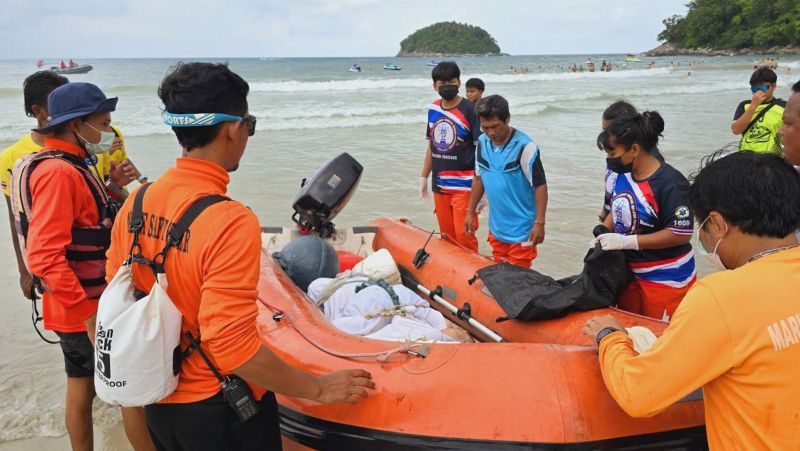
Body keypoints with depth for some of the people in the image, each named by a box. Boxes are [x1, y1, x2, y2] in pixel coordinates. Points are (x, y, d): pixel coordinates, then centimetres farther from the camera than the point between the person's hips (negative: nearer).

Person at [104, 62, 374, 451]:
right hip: (219, 409, -6)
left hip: (158, 403, 6)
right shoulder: (231, 222, -27)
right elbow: (234, 347, -28)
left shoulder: (136, 202, -5)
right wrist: (319, 389, -17)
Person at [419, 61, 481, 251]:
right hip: (439, 186, 6)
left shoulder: (470, 110, -9)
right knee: (447, 238, 12)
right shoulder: (433, 109, 9)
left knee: (464, 238, -6)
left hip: (463, 187, -5)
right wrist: (423, 178, 19)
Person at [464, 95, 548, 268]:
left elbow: (540, 185, -16)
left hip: (522, 228, -6)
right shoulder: (482, 142, 1)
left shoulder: (525, 146, -19)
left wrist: (539, 223, -17)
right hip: (496, 226, 6)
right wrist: (470, 212, 13)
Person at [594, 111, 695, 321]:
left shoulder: (670, 183, -22)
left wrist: (626, 241, -25)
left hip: (666, 279, -7)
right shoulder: (622, 174, 0)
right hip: (629, 272, 7)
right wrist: (602, 235, -2)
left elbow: (682, 233, -23)